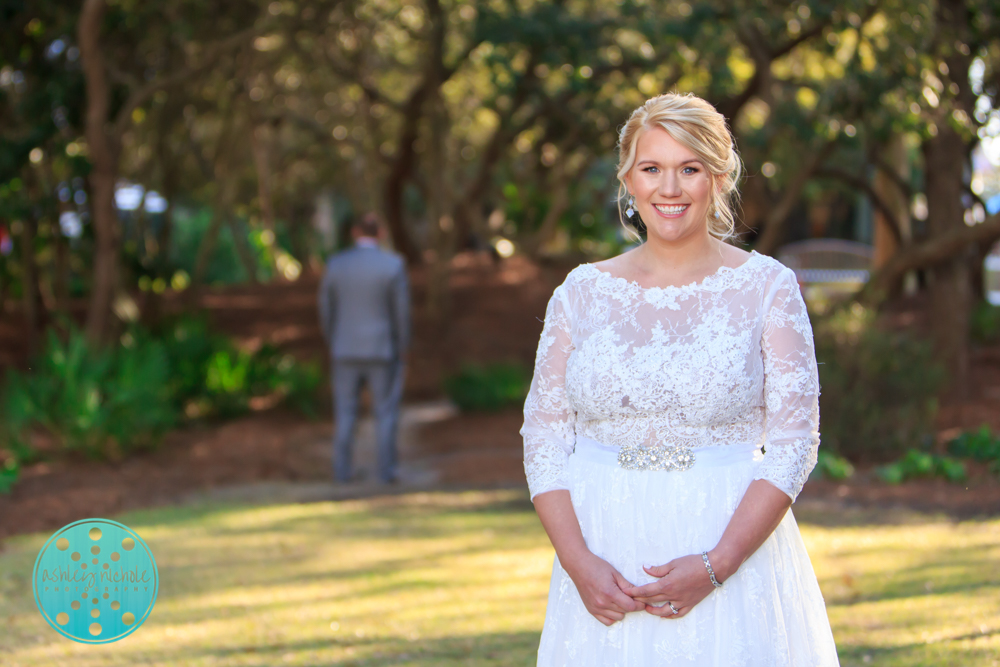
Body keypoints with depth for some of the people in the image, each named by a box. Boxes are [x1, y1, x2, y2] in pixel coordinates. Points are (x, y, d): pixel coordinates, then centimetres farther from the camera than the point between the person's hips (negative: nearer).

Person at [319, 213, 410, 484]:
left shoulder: (335, 264, -4)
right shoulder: (393, 265, -11)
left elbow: (327, 309, 1)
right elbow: (401, 311, -8)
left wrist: (332, 345, 13)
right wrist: (402, 349, 4)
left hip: (345, 351, 2)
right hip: (382, 350, -2)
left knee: (345, 414, 9)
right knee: (386, 411, 8)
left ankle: (342, 471, 8)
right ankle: (386, 469, 7)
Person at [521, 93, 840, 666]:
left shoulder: (768, 287, -1)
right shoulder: (583, 291, 5)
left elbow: (794, 440, -5)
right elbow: (544, 434, 4)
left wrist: (716, 566, -15)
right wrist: (579, 564, -10)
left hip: (734, 548, -2)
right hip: (602, 554, 2)